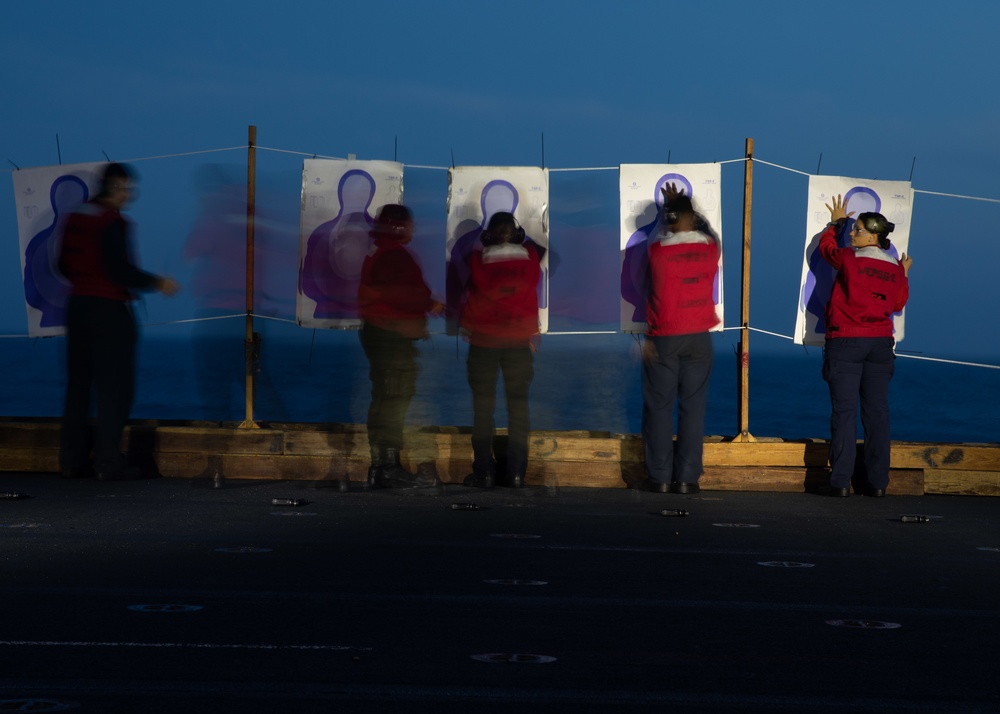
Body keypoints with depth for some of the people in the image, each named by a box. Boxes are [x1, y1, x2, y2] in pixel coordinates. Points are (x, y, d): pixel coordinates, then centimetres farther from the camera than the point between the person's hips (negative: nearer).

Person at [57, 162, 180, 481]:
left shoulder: (75, 218, 9)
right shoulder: (114, 223, -15)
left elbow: (64, 264, 14)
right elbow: (120, 270, -19)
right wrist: (157, 283, -9)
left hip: (78, 305, 8)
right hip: (109, 309, -8)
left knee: (78, 383, 11)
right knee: (115, 386, -2)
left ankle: (72, 460, 13)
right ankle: (109, 462, -5)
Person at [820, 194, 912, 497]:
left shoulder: (848, 259, -7)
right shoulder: (895, 269, 3)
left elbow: (826, 246, 13)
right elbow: (898, 304, 14)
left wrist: (835, 222, 31)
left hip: (845, 343, -4)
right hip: (880, 344, 4)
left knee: (844, 412, -4)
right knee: (877, 412, 5)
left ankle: (841, 481, -8)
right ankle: (877, 482, 5)